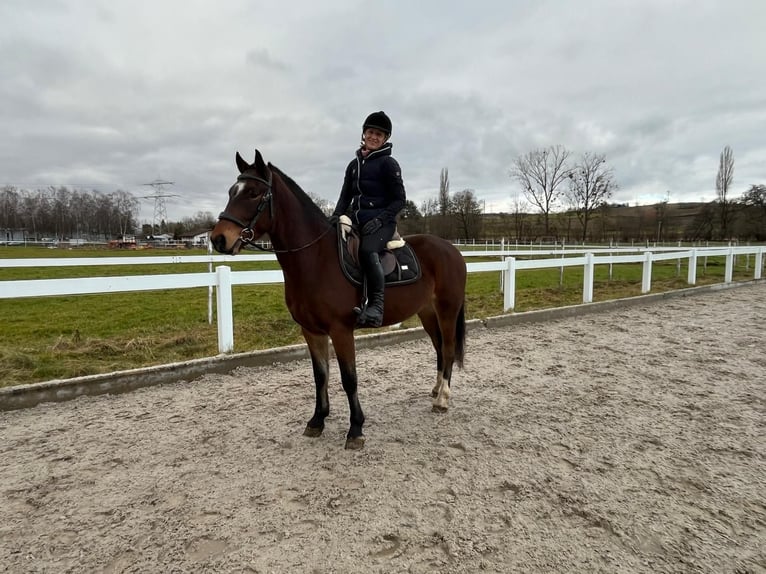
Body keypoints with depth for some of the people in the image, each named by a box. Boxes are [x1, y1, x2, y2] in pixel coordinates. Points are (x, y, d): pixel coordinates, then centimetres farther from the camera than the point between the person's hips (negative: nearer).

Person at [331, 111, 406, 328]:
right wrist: (335, 219, 0)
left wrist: (379, 219, -18)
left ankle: (376, 306, -33)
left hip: (382, 222, -7)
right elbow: (345, 197, 18)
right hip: (356, 221, 7)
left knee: (367, 250, -36)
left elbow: (399, 199, -5)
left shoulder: (388, 163, -1)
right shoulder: (354, 164, 17)